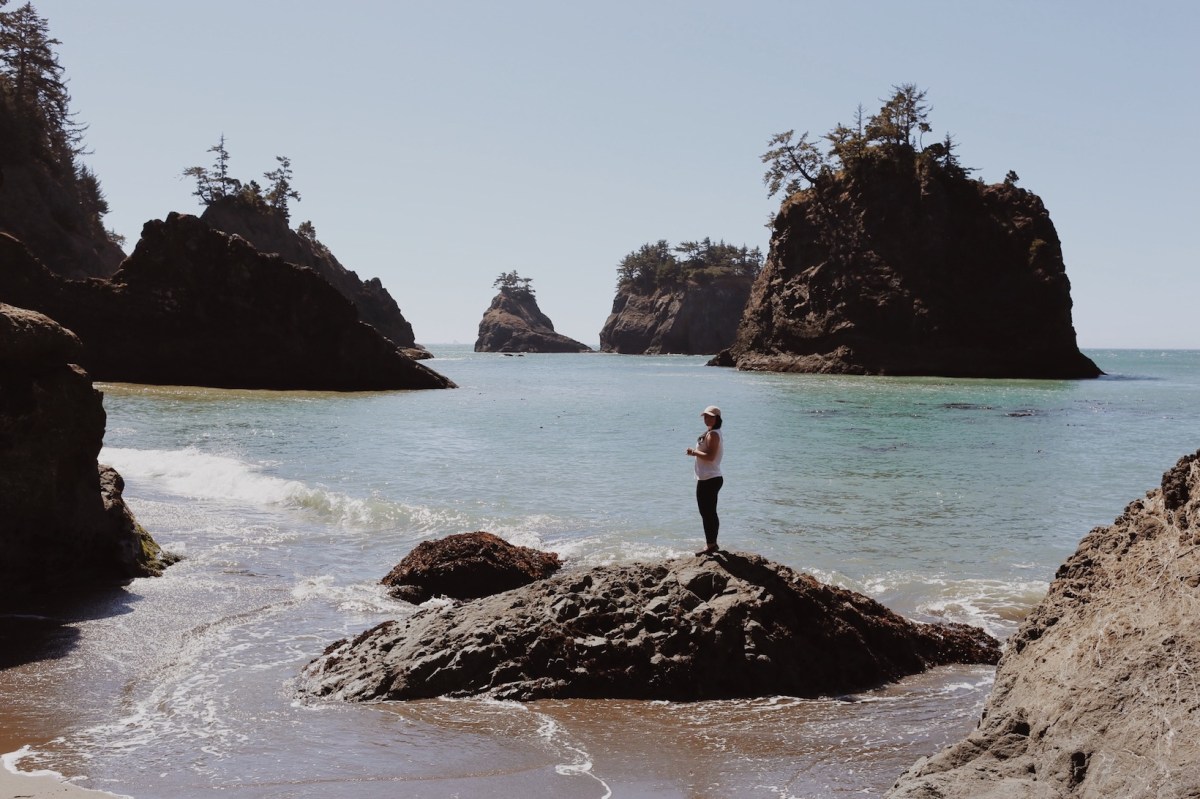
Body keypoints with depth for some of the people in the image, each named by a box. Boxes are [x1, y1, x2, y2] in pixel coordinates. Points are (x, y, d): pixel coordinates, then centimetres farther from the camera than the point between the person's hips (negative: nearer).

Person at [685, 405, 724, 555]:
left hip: (708, 480, -11)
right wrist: (696, 452, 9)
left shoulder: (712, 434, -16)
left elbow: (710, 456, -25)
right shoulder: (715, 434, 17)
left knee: (707, 513, -7)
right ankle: (712, 543, 25)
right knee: (710, 513, 17)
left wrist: (694, 452, -14)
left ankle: (710, 545, -4)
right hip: (713, 479, 11)